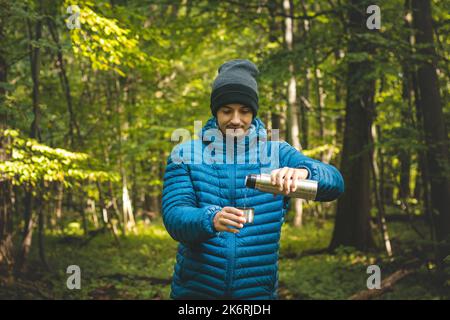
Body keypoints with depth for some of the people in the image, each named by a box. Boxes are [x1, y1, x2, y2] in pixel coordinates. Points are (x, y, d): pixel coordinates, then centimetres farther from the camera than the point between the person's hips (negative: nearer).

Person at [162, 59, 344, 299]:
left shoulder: (277, 153, -1)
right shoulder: (186, 154, -2)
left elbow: (334, 183, -14)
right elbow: (173, 217, -12)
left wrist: (303, 172, -37)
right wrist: (210, 219, -34)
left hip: (258, 291, 1)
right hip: (194, 290, 0)